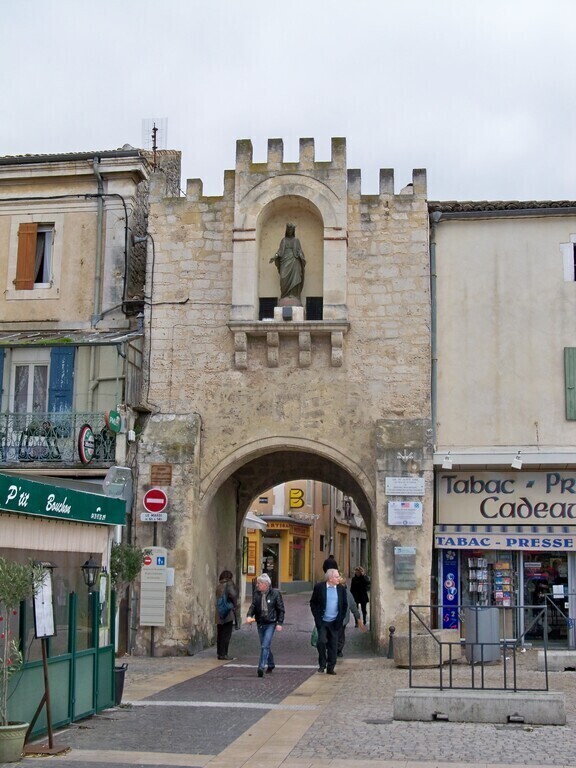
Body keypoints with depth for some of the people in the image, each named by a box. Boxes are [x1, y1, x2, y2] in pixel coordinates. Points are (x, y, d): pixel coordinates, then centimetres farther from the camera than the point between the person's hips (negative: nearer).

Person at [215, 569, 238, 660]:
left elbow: (217, 599, 10)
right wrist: (235, 606, -3)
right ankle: (223, 654, -4)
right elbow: (233, 595, -19)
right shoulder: (229, 584, -8)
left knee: (220, 634, 12)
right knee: (227, 634, -3)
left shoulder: (219, 586, 11)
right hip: (228, 612, -7)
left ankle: (219, 653, 16)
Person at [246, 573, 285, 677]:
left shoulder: (275, 594, -7)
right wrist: (249, 616, -20)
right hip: (260, 624, 5)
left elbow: (281, 609, -4)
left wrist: (279, 623, -9)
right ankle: (270, 664, 33)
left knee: (265, 646, -14)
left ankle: (261, 667, -16)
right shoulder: (256, 594, 4)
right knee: (265, 646, 15)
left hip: (270, 624, -5)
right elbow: (253, 606, 0)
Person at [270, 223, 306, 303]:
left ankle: (293, 296, -10)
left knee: (294, 279, -10)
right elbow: (279, 251, 10)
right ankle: (286, 296, -10)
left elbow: (299, 251, 6)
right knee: (284, 279, -11)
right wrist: (274, 257, -6)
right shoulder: (283, 240, 14)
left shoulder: (296, 240, 11)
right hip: (285, 261, 1)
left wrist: (301, 257, -13)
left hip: (294, 261, -1)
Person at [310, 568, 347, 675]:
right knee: (322, 641, -13)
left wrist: (340, 619, 1)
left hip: (334, 622, 2)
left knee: (333, 645, 5)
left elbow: (345, 605, 9)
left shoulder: (341, 589, 3)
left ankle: (330, 668, 15)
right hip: (322, 622, -2)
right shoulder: (319, 587, -4)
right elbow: (313, 603, 1)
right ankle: (322, 664, 6)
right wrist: (317, 617, -6)